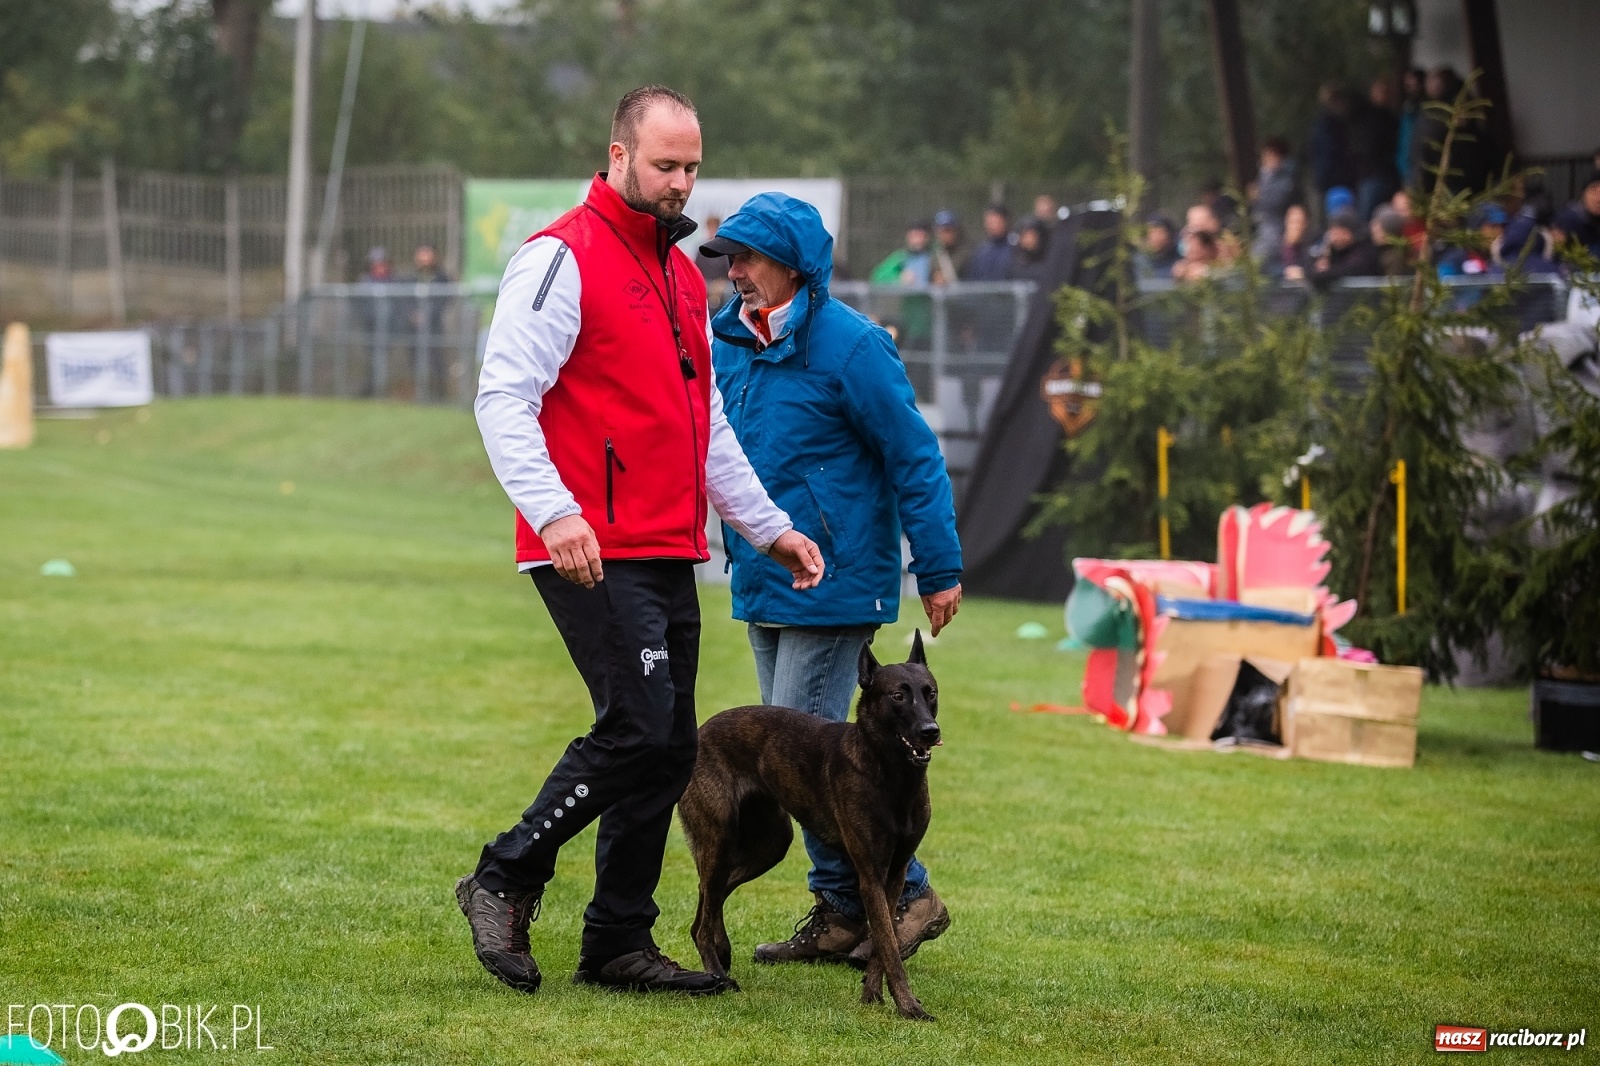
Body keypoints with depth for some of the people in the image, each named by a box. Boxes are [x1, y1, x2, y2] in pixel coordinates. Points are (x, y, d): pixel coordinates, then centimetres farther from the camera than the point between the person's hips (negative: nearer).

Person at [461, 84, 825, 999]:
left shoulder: (682, 275, 20)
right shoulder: (564, 260, -7)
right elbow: (504, 397, -16)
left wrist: (768, 527, 23)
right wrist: (552, 511, -28)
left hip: (671, 557, 9)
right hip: (595, 555, -9)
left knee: (670, 751, 7)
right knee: (639, 727, -16)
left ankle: (620, 944, 14)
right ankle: (507, 880, -1)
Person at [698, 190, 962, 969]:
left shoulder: (849, 345, -14)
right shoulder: (728, 341, 8)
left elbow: (915, 458, -11)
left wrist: (939, 570, -10)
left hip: (833, 583, -8)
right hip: (763, 583, 8)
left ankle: (906, 896, -1)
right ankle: (842, 913, 17)